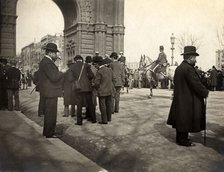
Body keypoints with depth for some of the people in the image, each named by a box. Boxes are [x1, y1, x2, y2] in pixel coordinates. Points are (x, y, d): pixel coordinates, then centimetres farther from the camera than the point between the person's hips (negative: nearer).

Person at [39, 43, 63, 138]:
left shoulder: (46, 61, 15)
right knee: (51, 113, -2)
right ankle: (49, 133, 8)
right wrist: (62, 72, -8)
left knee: (49, 113, 19)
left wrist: (54, 60, 10)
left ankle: (47, 131, 31)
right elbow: (54, 77, -25)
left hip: (49, 91, 11)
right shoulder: (47, 62, -19)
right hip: (50, 92, -11)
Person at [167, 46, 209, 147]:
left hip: (179, 99, 9)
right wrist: (205, 93, -7)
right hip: (187, 100, -9)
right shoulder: (188, 68, -20)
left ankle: (180, 138, 28)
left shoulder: (179, 68, 10)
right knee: (186, 119, 2)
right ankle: (183, 140, 12)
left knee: (181, 119, 17)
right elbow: (196, 84, -21)